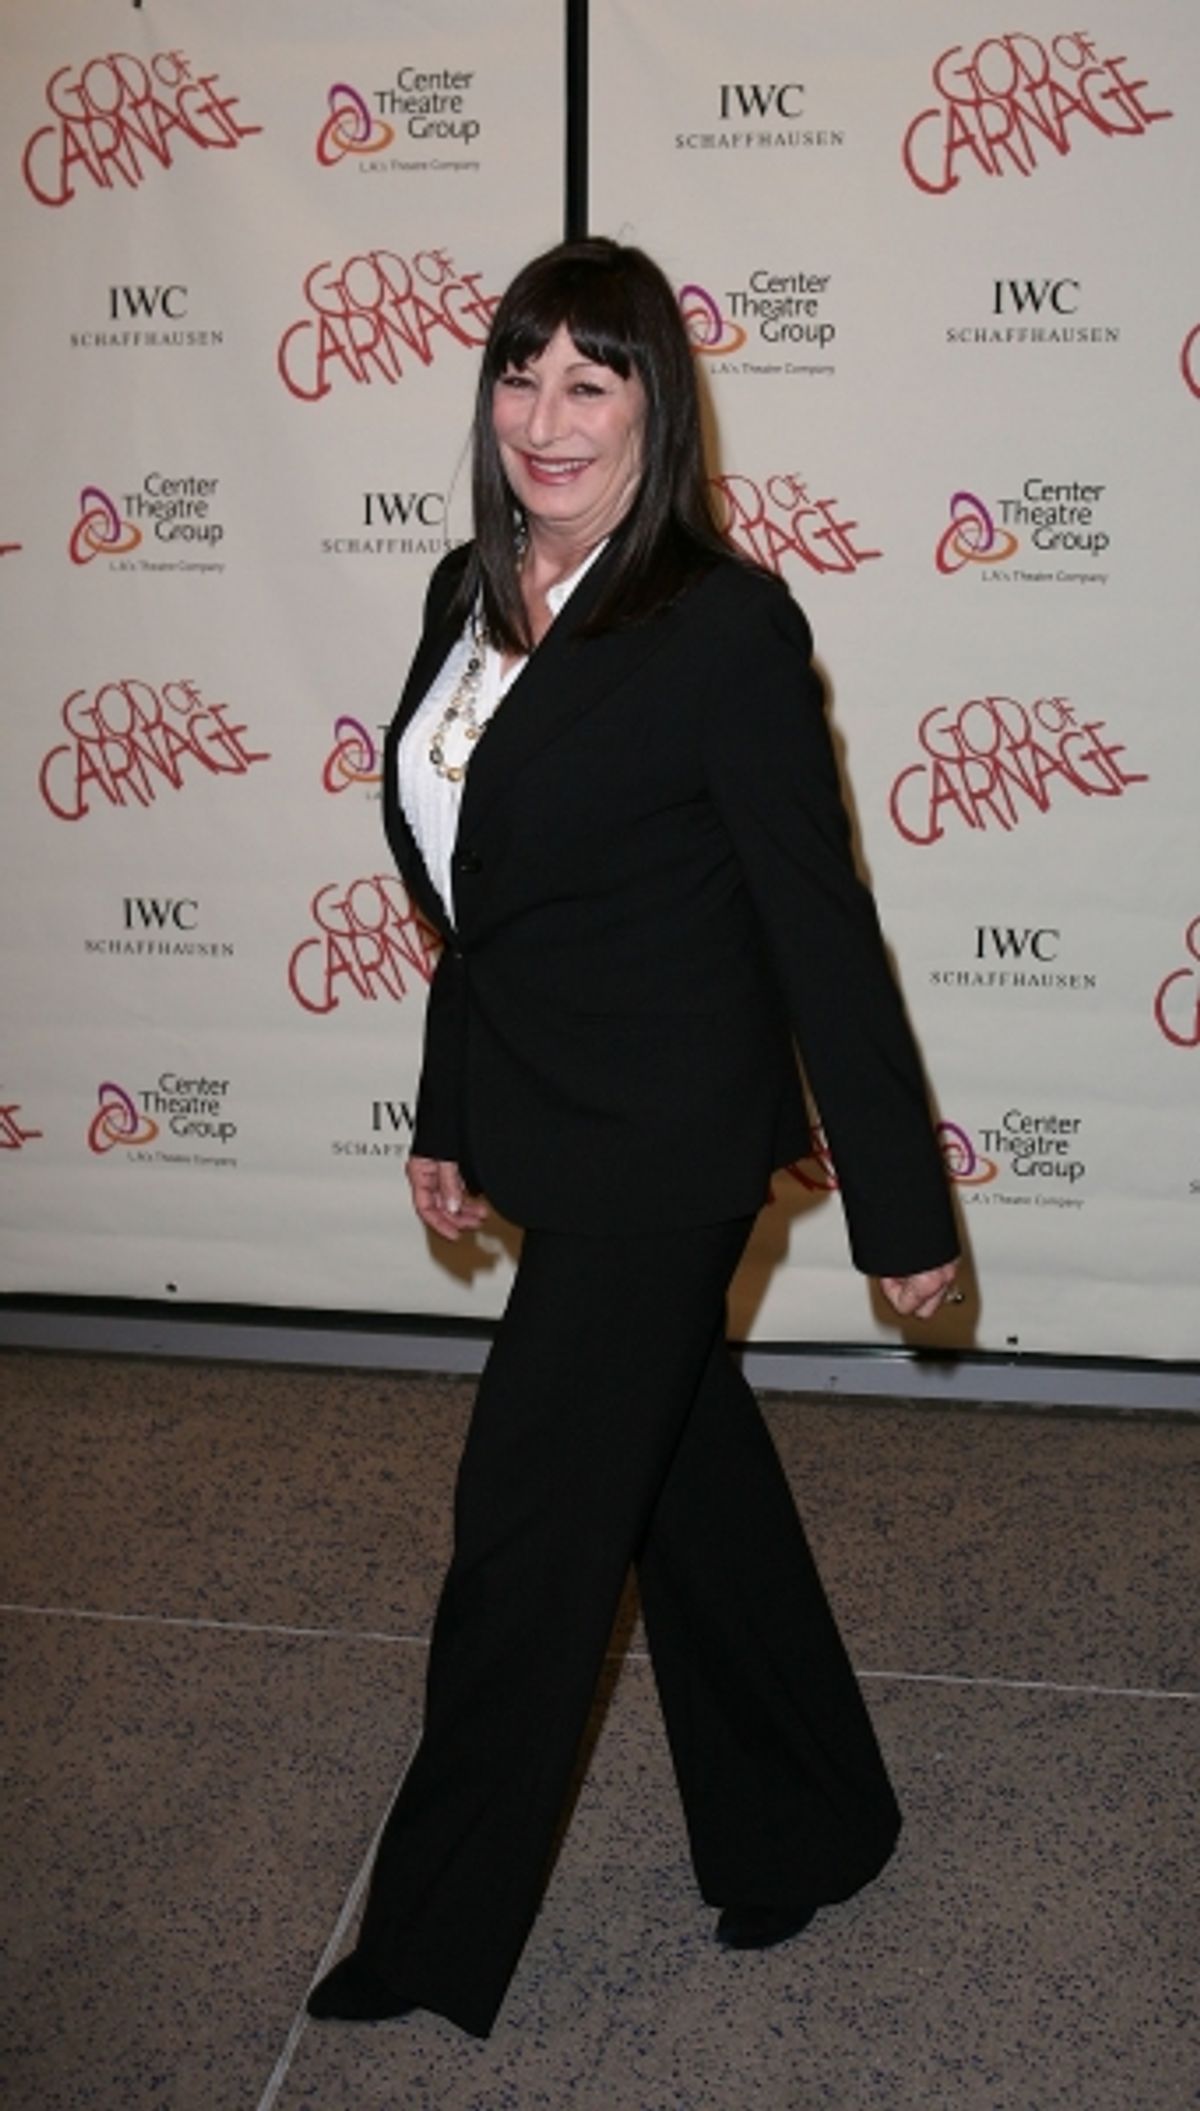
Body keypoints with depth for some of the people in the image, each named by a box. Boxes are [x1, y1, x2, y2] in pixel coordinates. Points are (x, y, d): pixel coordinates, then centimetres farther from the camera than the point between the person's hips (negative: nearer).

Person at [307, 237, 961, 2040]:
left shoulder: (726, 625, -17)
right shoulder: (471, 596, 6)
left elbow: (822, 928, -15)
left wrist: (903, 1206, -12)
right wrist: (449, 1119, 17)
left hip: (662, 1146, -8)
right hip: (552, 1127, 8)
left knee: (527, 1520, 3)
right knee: (693, 1478, 20)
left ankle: (434, 1945, 23)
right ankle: (812, 1825, 41)